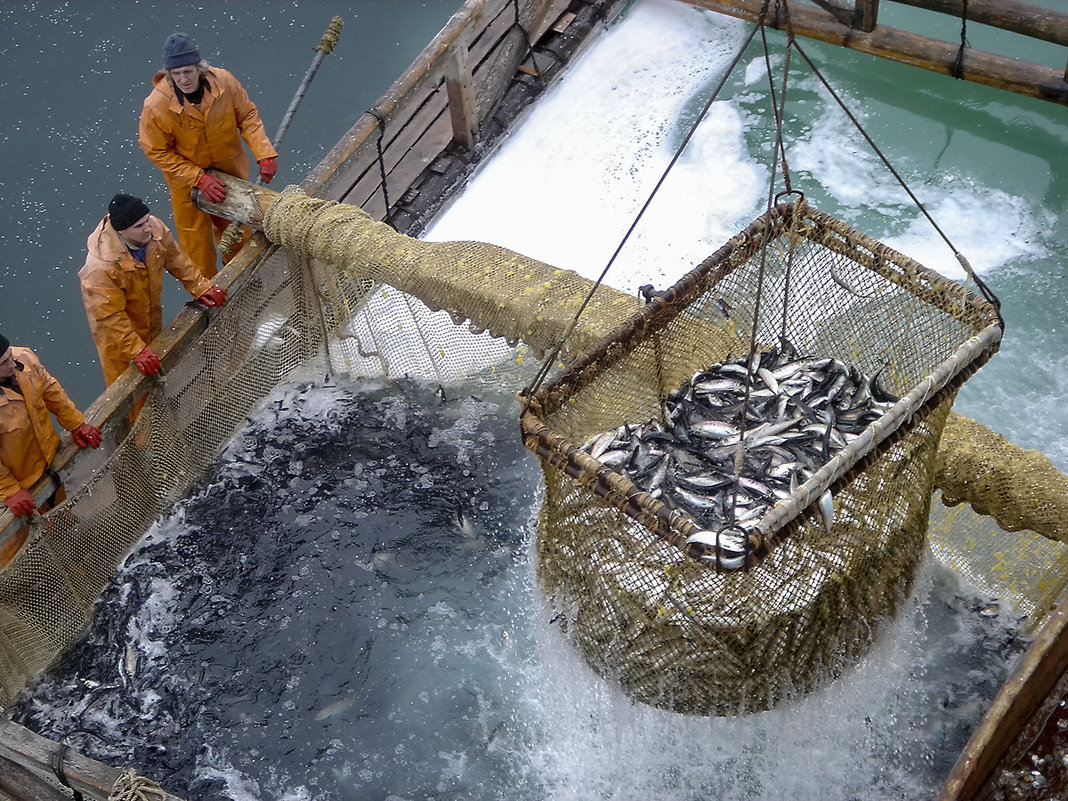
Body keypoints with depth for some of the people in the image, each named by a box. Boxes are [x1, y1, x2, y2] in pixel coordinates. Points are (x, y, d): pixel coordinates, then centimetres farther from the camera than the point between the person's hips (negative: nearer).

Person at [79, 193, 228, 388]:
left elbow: (176, 259, -3)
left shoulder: (155, 229, -23)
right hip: (118, 335, -6)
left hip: (151, 318, 7)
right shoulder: (101, 268, -40)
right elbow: (110, 317, -34)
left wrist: (201, 287, -2)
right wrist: (137, 351, -35)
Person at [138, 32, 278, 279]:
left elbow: (247, 116, -10)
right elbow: (157, 152, -21)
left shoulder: (223, 81, -24)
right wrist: (200, 179, -27)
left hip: (231, 170, 3)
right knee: (195, 235, 14)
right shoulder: (156, 106, -31)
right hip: (187, 180, -3)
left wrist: (265, 154, -22)